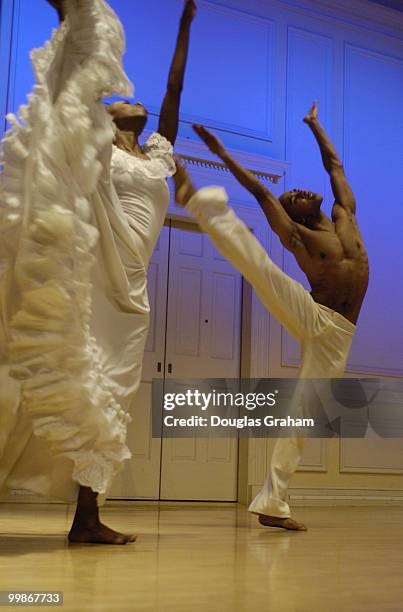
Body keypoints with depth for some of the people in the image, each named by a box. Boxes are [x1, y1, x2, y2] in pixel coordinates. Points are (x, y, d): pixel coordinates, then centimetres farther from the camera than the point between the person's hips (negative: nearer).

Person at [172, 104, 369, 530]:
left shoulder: (345, 215, 15)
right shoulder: (296, 236, 5)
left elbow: (335, 165, 25)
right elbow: (261, 192, 2)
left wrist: (315, 125, 36)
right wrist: (224, 155, 1)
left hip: (336, 335, 2)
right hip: (308, 316, -2)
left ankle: (271, 504, 0)